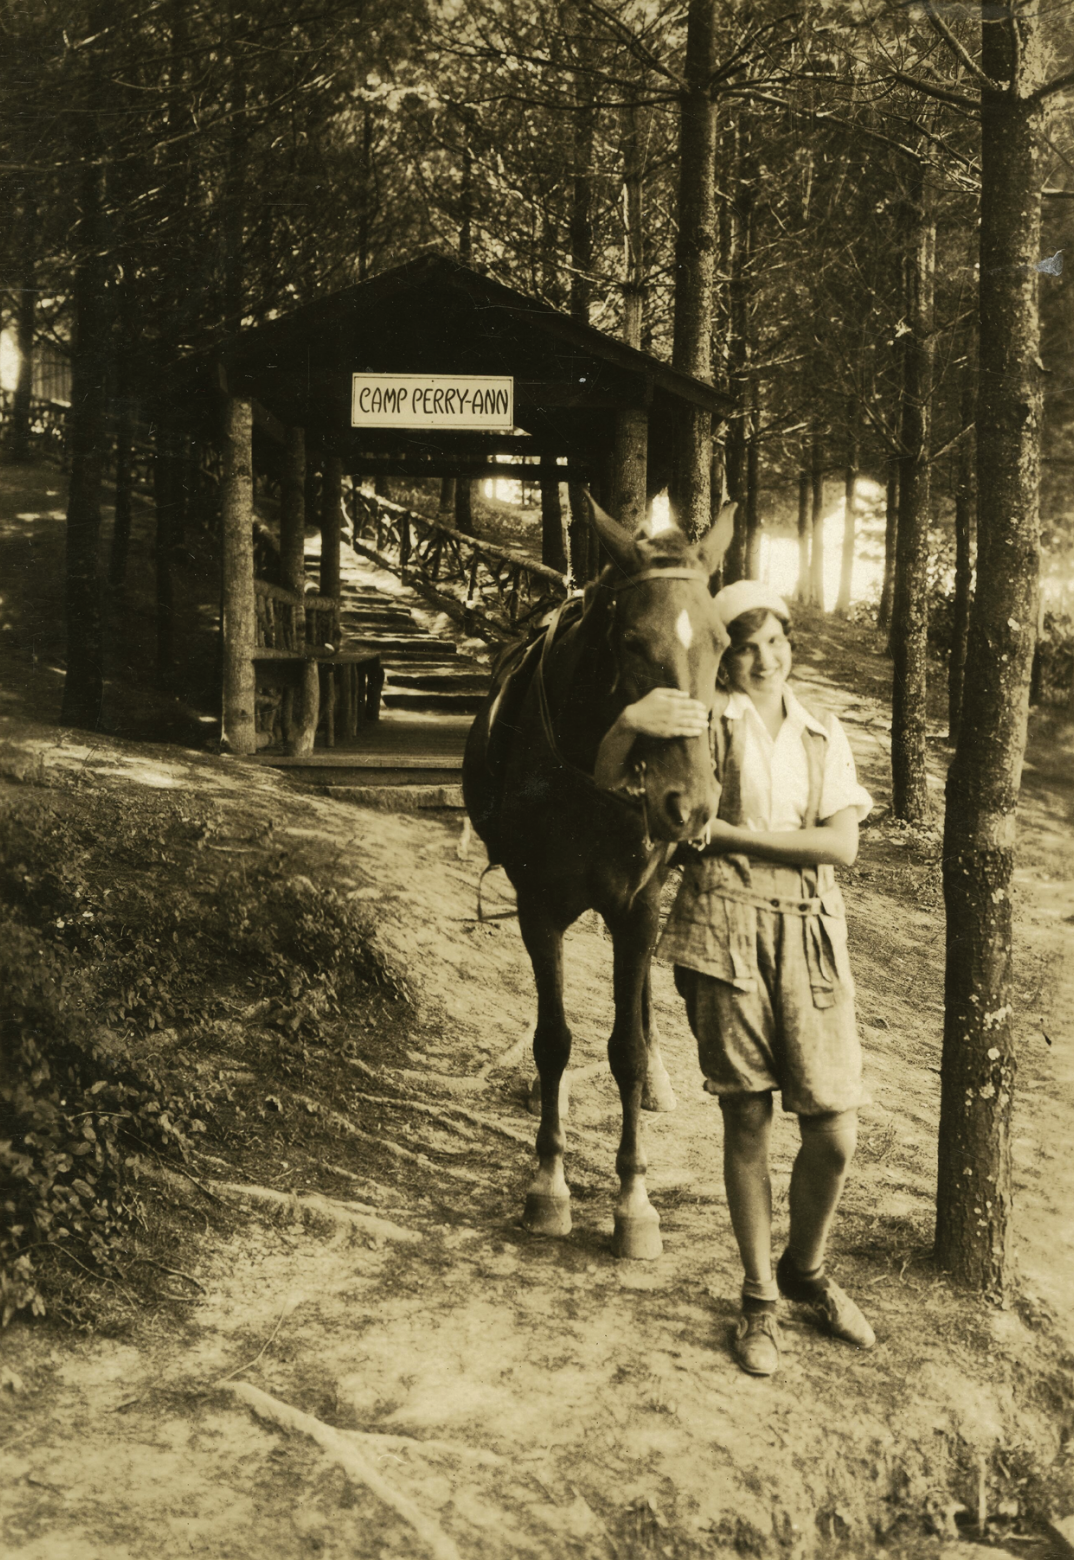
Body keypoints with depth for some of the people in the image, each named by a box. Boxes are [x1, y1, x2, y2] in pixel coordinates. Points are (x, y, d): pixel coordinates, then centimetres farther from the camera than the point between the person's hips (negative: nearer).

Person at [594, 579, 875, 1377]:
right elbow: (610, 778, -6)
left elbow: (842, 844, -3)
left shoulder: (826, 737, 11)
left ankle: (806, 1270, 29)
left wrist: (731, 832, -11)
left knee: (835, 1135, 2)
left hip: (812, 938, 3)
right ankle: (760, 1299, 24)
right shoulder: (702, 723, 4)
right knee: (748, 1125, 6)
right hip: (725, 933, -2)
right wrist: (627, 723, -28)